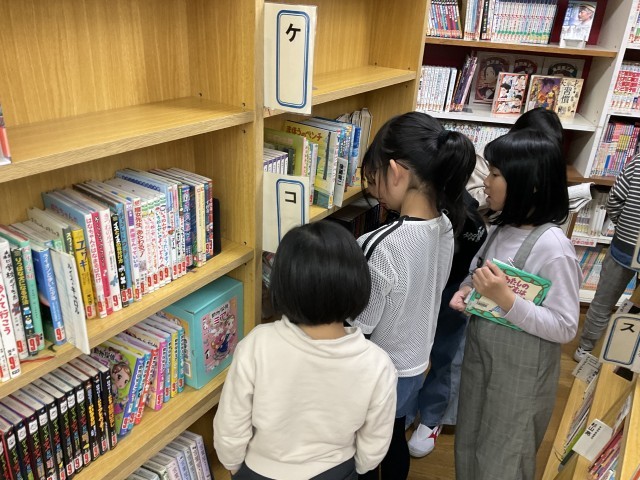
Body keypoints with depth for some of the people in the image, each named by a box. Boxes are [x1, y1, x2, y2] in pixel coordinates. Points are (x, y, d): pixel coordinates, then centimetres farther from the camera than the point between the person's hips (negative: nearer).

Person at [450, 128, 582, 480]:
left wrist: (506, 300, -32)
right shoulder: (501, 228, -3)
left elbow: (566, 327, -22)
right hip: (479, 358, 7)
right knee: (469, 450, 25)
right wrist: (465, 290, -8)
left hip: (520, 375, -7)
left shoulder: (552, 246, -25)